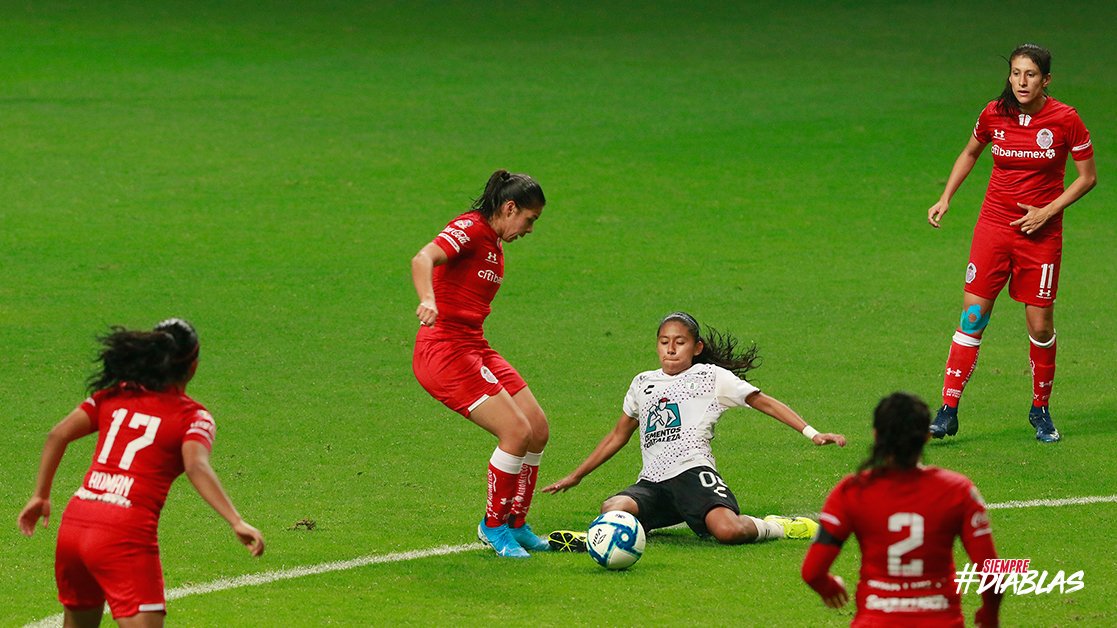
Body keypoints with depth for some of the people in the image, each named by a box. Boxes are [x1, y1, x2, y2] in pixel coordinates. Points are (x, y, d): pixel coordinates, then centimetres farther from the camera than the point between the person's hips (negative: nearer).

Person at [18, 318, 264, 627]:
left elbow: (58, 435, 7)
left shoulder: (114, 396, 15)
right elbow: (197, 467, -17)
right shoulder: (193, 416, 1)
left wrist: (40, 496, 15)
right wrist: (237, 523, -23)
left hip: (74, 522, 6)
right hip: (126, 539, -6)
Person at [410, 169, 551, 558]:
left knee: (538, 430, 6)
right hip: (444, 348, -10)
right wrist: (428, 300, -47)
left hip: (474, 348, 10)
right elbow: (423, 260, -28)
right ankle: (494, 525, 2)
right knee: (516, 431, -17)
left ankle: (515, 524, 20)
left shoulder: (494, 245, 17)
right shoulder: (470, 229, -11)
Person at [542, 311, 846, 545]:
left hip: (692, 472, -4)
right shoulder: (643, 383, 25)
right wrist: (576, 476, 36)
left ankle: (776, 527, -1)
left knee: (728, 530, -34)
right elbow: (618, 436, 35)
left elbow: (764, 402, 10)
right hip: (652, 483, 4)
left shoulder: (711, 376, 12)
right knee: (613, 509, -32)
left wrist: (812, 434, 0)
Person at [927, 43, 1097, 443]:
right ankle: (948, 411, -3)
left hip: (1041, 231, -2)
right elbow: (970, 154, 18)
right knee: (972, 316, -4)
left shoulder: (1065, 120, -9)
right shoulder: (994, 115, -2)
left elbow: (1087, 177, -1)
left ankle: (1041, 410, 21)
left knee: (1040, 324, 1)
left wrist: (1047, 212, -11)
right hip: (994, 225, 2)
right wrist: (945, 198, 8)